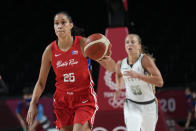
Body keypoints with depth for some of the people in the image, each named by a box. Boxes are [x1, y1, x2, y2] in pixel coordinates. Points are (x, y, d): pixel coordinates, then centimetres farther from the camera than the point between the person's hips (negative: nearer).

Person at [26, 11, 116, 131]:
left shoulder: (83, 44, -9)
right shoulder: (50, 50, -2)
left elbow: (112, 69, -10)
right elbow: (41, 82, 6)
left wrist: (108, 60, -34)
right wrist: (33, 104, -6)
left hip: (84, 99, -3)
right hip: (62, 100, 4)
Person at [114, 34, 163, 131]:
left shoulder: (145, 59, -18)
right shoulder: (121, 64, -4)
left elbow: (160, 82, -26)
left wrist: (138, 75, -33)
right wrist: (118, 89, 6)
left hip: (148, 105, -1)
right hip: (131, 105, 1)